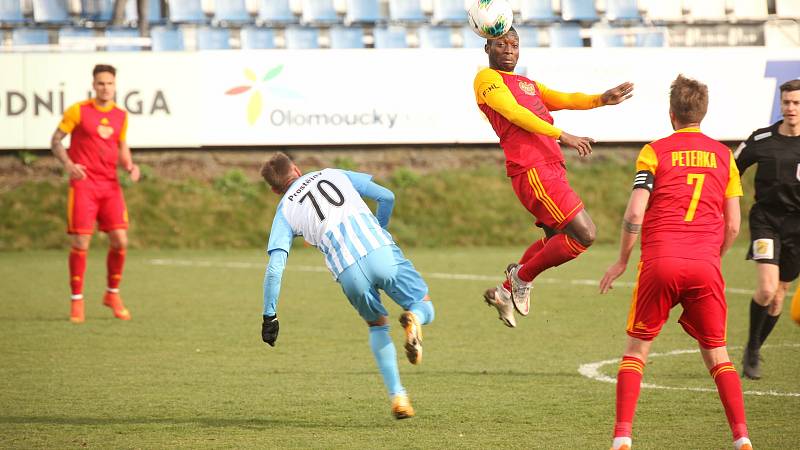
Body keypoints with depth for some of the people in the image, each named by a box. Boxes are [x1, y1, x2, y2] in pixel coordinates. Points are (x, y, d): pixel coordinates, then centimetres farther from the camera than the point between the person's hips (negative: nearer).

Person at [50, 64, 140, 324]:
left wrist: (130, 166, 0)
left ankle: (113, 295, 16)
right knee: (81, 243, -8)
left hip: (110, 185, 4)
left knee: (120, 241, -4)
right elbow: (55, 141, 1)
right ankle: (77, 301, 4)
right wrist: (68, 164, -17)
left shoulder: (120, 116, 11)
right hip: (83, 184, -4)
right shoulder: (78, 111, -2)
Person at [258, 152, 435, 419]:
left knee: (377, 325, 27)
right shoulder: (334, 175, 25)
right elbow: (386, 197, 19)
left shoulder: (285, 212, 19)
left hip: (349, 274, 0)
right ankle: (413, 319, -22)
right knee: (425, 309, 17)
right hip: (382, 251, 0)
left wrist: (269, 316, 12)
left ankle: (397, 397, 13)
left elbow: (275, 268, 7)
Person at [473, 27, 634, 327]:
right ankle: (522, 277, 1)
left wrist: (601, 99, -3)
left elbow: (564, 100, 15)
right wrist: (562, 136, -23)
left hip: (552, 168, 10)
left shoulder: (529, 85, 27)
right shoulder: (487, 79, 0)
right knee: (584, 235, -14)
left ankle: (506, 292, 26)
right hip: (532, 170, -10)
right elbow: (515, 113, -14)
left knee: (557, 240, 16)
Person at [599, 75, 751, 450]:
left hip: (660, 263, -2)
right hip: (706, 266, 2)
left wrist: (621, 261, 6)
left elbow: (635, 213, -5)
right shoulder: (723, 155, 12)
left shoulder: (655, 151, 4)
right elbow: (733, 225, 10)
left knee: (636, 350, 9)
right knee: (716, 353, 11)